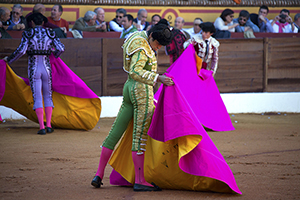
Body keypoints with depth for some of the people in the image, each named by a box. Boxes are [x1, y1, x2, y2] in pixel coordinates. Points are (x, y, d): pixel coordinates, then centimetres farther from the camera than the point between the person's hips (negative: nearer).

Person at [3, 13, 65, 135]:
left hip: (34, 68, -2)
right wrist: (55, 53, 20)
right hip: (46, 67, 2)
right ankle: (48, 125, 6)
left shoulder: (27, 34, -3)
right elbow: (61, 48, -4)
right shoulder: (50, 33, 3)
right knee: (48, 96, 13)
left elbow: (21, 51, -13)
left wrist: (8, 59, 2)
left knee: (37, 98, -2)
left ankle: (42, 127, -9)